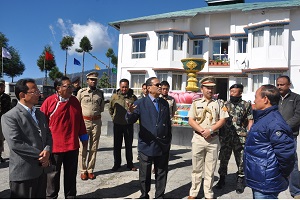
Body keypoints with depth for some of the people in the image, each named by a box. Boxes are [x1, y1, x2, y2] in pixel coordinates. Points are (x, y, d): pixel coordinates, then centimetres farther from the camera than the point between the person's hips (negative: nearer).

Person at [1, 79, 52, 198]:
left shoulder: (40, 114, 13)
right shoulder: (9, 117, -11)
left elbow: (48, 135, 11)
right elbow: (15, 144, -20)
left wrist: (47, 150, -10)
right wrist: (41, 155, -15)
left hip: (41, 169, 7)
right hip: (23, 172, -7)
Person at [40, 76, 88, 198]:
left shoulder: (75, 101, 4)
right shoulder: (49, 102, -10)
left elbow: (80, 121, 10)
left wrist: (84, 137, 12)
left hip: (72, 145, 4)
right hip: (54, 146, -4)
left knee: (71, 174, 15)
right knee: (53, 175, 12)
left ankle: (70, 196, 31)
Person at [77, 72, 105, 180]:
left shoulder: (100, 93, 7)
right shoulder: (81, 92, 0)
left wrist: (94, 112, 4)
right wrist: (85, 112, 4)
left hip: (96, 122, 3)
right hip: (84, 121, -2)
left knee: (93, 148, 8)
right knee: (83, 147, 3)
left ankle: (90, 170, 18)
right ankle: (83, 171, 14)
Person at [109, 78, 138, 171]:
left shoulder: (133, 97, -4)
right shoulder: (114, 96, -3)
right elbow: (110, 109, 12)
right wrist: (114, 117, 7)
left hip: (129, 124, 0)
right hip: (117, 124, 1)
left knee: (129, 145, 11)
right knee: (117, 145, 10)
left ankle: (130, 164, 24)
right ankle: (117, 164, 24)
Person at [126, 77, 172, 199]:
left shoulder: (165, 103, 8)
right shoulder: (140, 103, -6)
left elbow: (168, 123, 13)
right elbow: (130, 120, -15)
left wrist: (169, 140, 11)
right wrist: (130, 112, -37)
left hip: (163, 146, 4)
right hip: (147, 145, -3)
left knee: (161, 174, 15)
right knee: (145, 175, 12)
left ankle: (159, 196, 32)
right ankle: (144, 196, 32)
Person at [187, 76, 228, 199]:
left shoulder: (219, 103, 5)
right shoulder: (196, 103, 4)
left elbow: (222, 120, -2)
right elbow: (191, 121, -1)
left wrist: (210, 130, -14)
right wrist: (202, 130, -14)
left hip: (213, 139, 0)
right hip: (198, 138, 0)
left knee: (210, 169, 8)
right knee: (196, 168, 8)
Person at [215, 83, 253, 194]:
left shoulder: (246, 105, 2)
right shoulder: (225, 104, 9)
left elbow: (250, 121, 1)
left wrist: (249, 135, -7)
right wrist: (219, 134, 5)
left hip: (240, 138, -2)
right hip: (225, 137, 3)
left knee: (241, 160, 6)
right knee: (223, 159, 10)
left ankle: (240, 181, 22)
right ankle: (222, 179, 26)